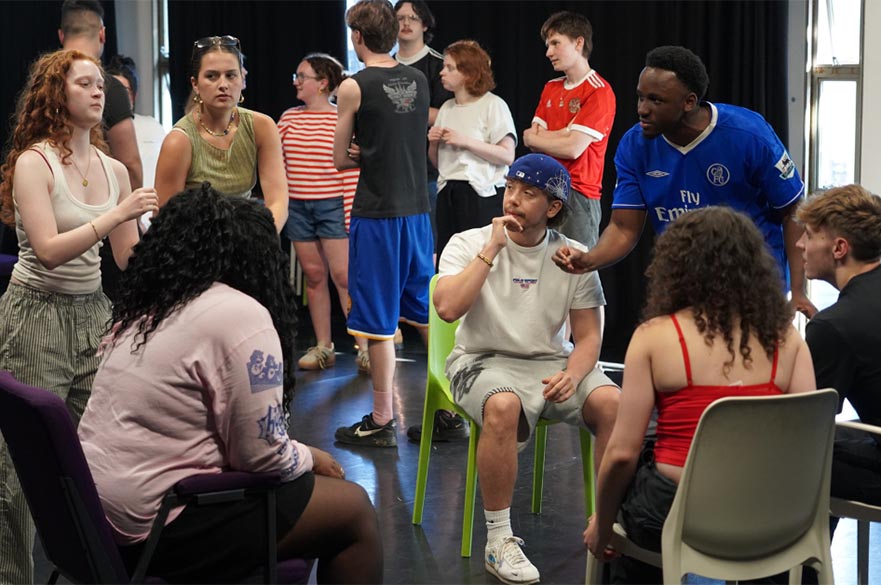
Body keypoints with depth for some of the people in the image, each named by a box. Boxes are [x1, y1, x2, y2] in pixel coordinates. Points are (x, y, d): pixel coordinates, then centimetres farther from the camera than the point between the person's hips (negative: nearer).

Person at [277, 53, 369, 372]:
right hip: (297, 207, 5)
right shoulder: (288, 119, 7)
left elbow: (351, 172, -8)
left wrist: (351, 215, -11)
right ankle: (323, 348, 16)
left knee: (344, 276, -8)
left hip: (331, 206, -5)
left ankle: (364, 348, -4)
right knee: (314, 276, 9)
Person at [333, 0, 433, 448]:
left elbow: (340, 160, -2)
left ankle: (381, 422, 7)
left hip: (377, 214, -6)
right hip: (417, 209, 6)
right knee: (427, 314, 14)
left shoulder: (354, 87, -10)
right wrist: (372, 153, 4)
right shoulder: (419, 81, 7)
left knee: (378, 321, 1)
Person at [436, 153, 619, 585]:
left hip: (552, 362, 3)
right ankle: (499, 540, -24)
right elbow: (448, 308, -19)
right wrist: (492, 249, -17)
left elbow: (588, 336, 6)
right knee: (503, 406, -37)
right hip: (484, 360, -2)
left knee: (613, 403, -25)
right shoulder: (469, 245, -1)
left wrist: (571, 376, -16)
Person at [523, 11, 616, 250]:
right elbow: (532, 142, 9)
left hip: (578, 195, -7)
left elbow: (573, 148, -15)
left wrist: (534, 137, 2)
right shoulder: (551, 88, 16)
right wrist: (567, 134, -8)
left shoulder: (599, 91, -8)